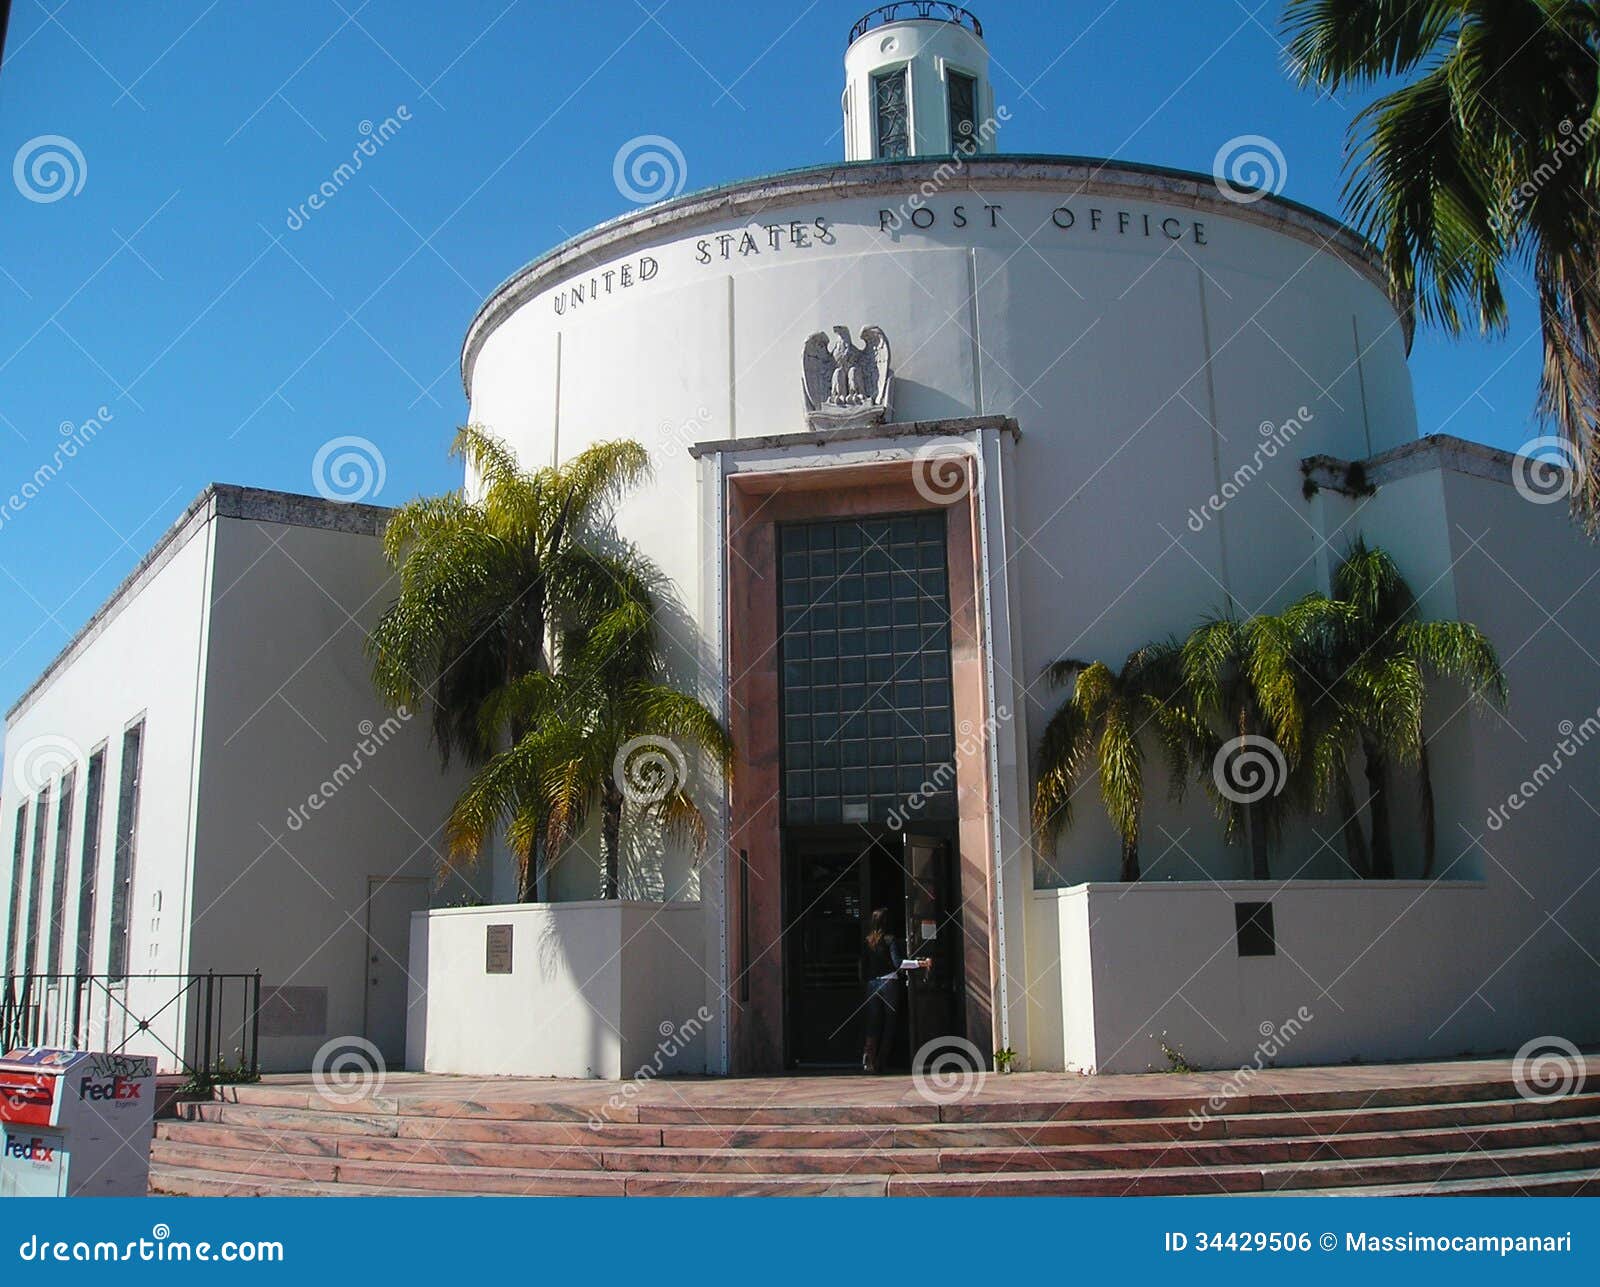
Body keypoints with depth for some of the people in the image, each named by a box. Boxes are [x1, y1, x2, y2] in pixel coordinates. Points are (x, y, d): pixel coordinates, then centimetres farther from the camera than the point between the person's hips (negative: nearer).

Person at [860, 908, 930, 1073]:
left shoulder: (866, 942, 9)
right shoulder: (889, 939, -6)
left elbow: (863, 968, 11)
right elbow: (897, 962, -17)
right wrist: (919, 963, -20)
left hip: (872, 985, 4)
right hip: (889, 984, -4)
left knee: (873, 1024, 5)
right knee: (889, 1025, 5)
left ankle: (868, 1056, -16)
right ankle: (880, 1063, 2)